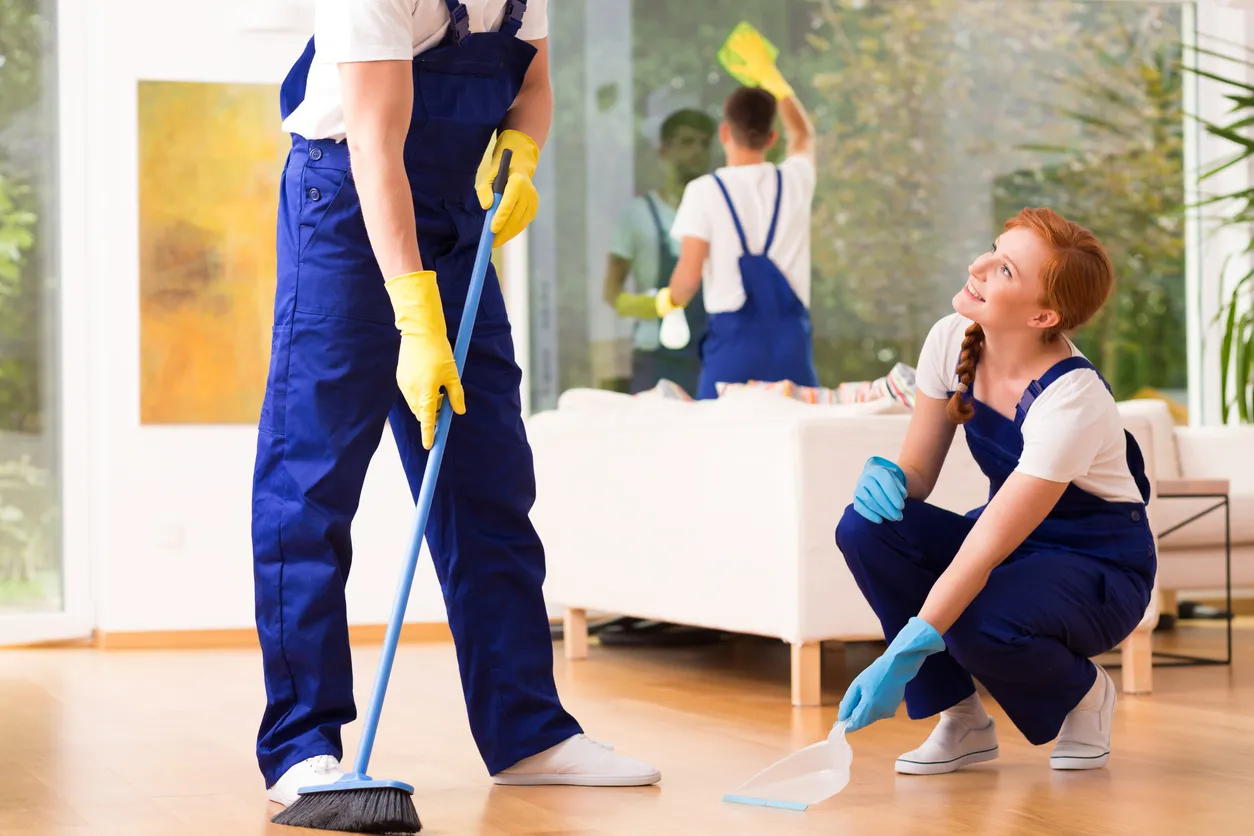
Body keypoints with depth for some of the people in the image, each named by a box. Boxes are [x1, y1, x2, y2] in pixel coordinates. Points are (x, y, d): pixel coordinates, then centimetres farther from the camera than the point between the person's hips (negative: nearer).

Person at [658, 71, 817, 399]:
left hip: (734, 335, -3)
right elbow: (803, 135, 30)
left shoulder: (705, 190, -3)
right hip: (790, 334, 3)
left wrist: (670, 301, 15)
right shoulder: (794, 181, 7)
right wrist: (773, 80, 41)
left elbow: (690, 274, -7)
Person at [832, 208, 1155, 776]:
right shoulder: (952, 342, -10)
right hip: (1012, 541, 6)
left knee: (980, 625, -37)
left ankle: (1083, 694, 1)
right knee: (865, 529, -20)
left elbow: (985, 548, -35)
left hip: (1099, 565, -6)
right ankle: (962, 721, -7)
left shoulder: (1072, 399, -31)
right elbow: (918, 471, 0)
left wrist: (901, 659, -40)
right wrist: (886, 476, -26)